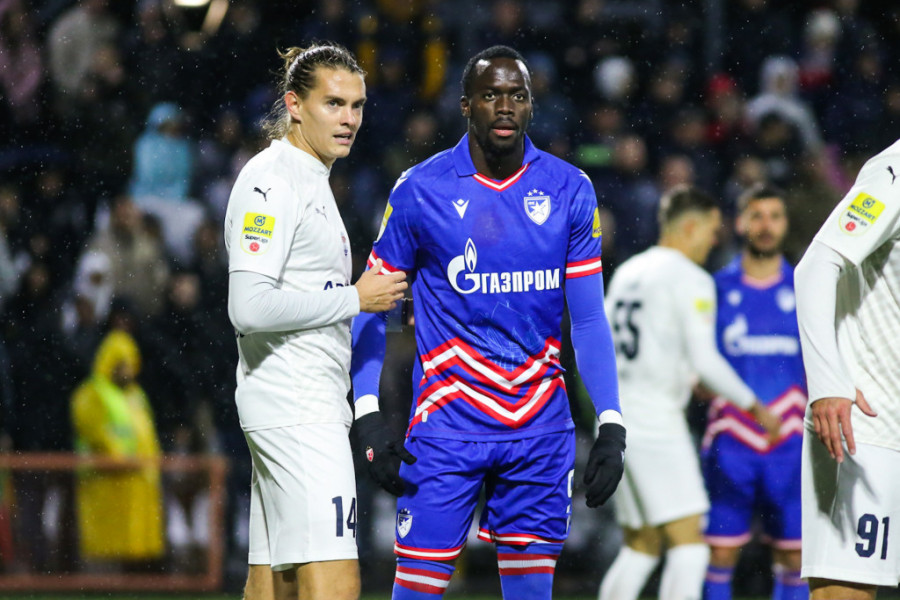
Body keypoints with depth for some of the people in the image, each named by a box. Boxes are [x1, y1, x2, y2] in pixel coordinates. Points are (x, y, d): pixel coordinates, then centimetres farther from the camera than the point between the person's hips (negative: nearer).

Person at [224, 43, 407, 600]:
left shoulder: (312, 179, 21)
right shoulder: (271, 180, -11)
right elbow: (249, 308, -21)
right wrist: (355, 299, -14)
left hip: (315, 404, 10)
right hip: (295, 408, -10)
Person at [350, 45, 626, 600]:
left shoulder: (569, 191, 3)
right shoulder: (420, 190, -3)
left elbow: (589, 320, 6)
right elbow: (371, 309, 3)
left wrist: (611, 427, -1)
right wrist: (368, 415, -7)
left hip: (541, 429, 2)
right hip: (447, 424, -2)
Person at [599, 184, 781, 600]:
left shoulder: (626, 272, 15)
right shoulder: (690, 279, -9)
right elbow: (705, 361, -17)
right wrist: (754, 407, -4)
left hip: (617, 417, 9)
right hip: (656, 423, -8)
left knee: (641, 547, 15)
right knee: (688, 547, -9)